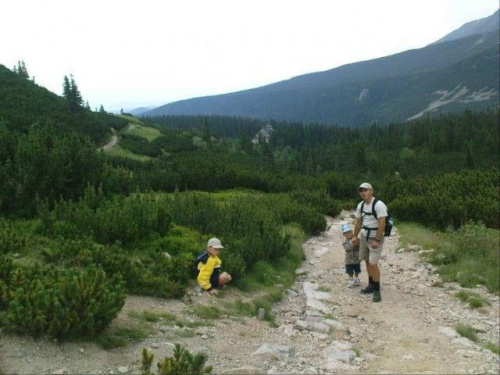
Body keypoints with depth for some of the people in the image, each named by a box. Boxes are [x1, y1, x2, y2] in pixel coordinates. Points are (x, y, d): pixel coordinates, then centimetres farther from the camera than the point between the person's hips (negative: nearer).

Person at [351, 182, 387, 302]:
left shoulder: (379, 205, -19)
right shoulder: (360, 205, 4)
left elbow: (382, 223, -22)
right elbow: (358, 222, 14)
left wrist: (377, 240, -23)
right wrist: (355, 236, 16)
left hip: (375, 238, -7)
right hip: (364, 237, 7)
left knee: (373, 264, -12)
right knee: (367, 261, 12)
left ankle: (377, 290, -1)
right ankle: (371, 285, 26)